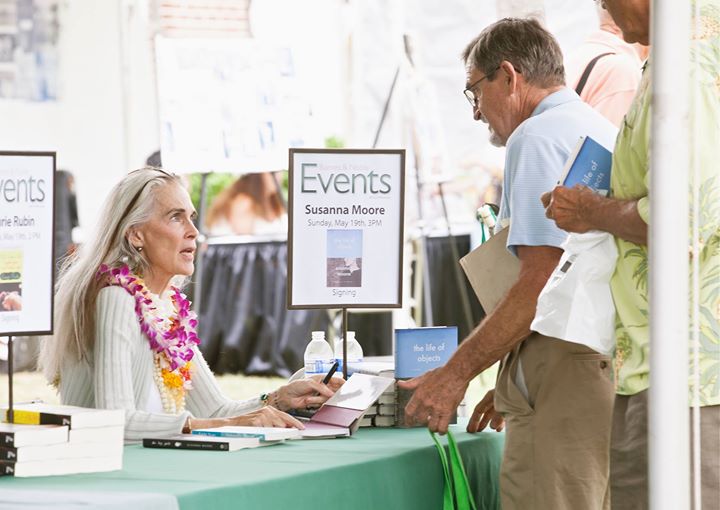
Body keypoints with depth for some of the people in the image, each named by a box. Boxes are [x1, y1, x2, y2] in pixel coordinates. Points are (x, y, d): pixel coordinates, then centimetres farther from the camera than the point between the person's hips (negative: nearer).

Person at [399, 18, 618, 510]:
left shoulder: (538, 138, -8)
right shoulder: (603, 131, 22)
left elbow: (542, 279, -18)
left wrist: (456, 373, -15)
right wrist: (514, 385, 27)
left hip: (566, 376, -10)